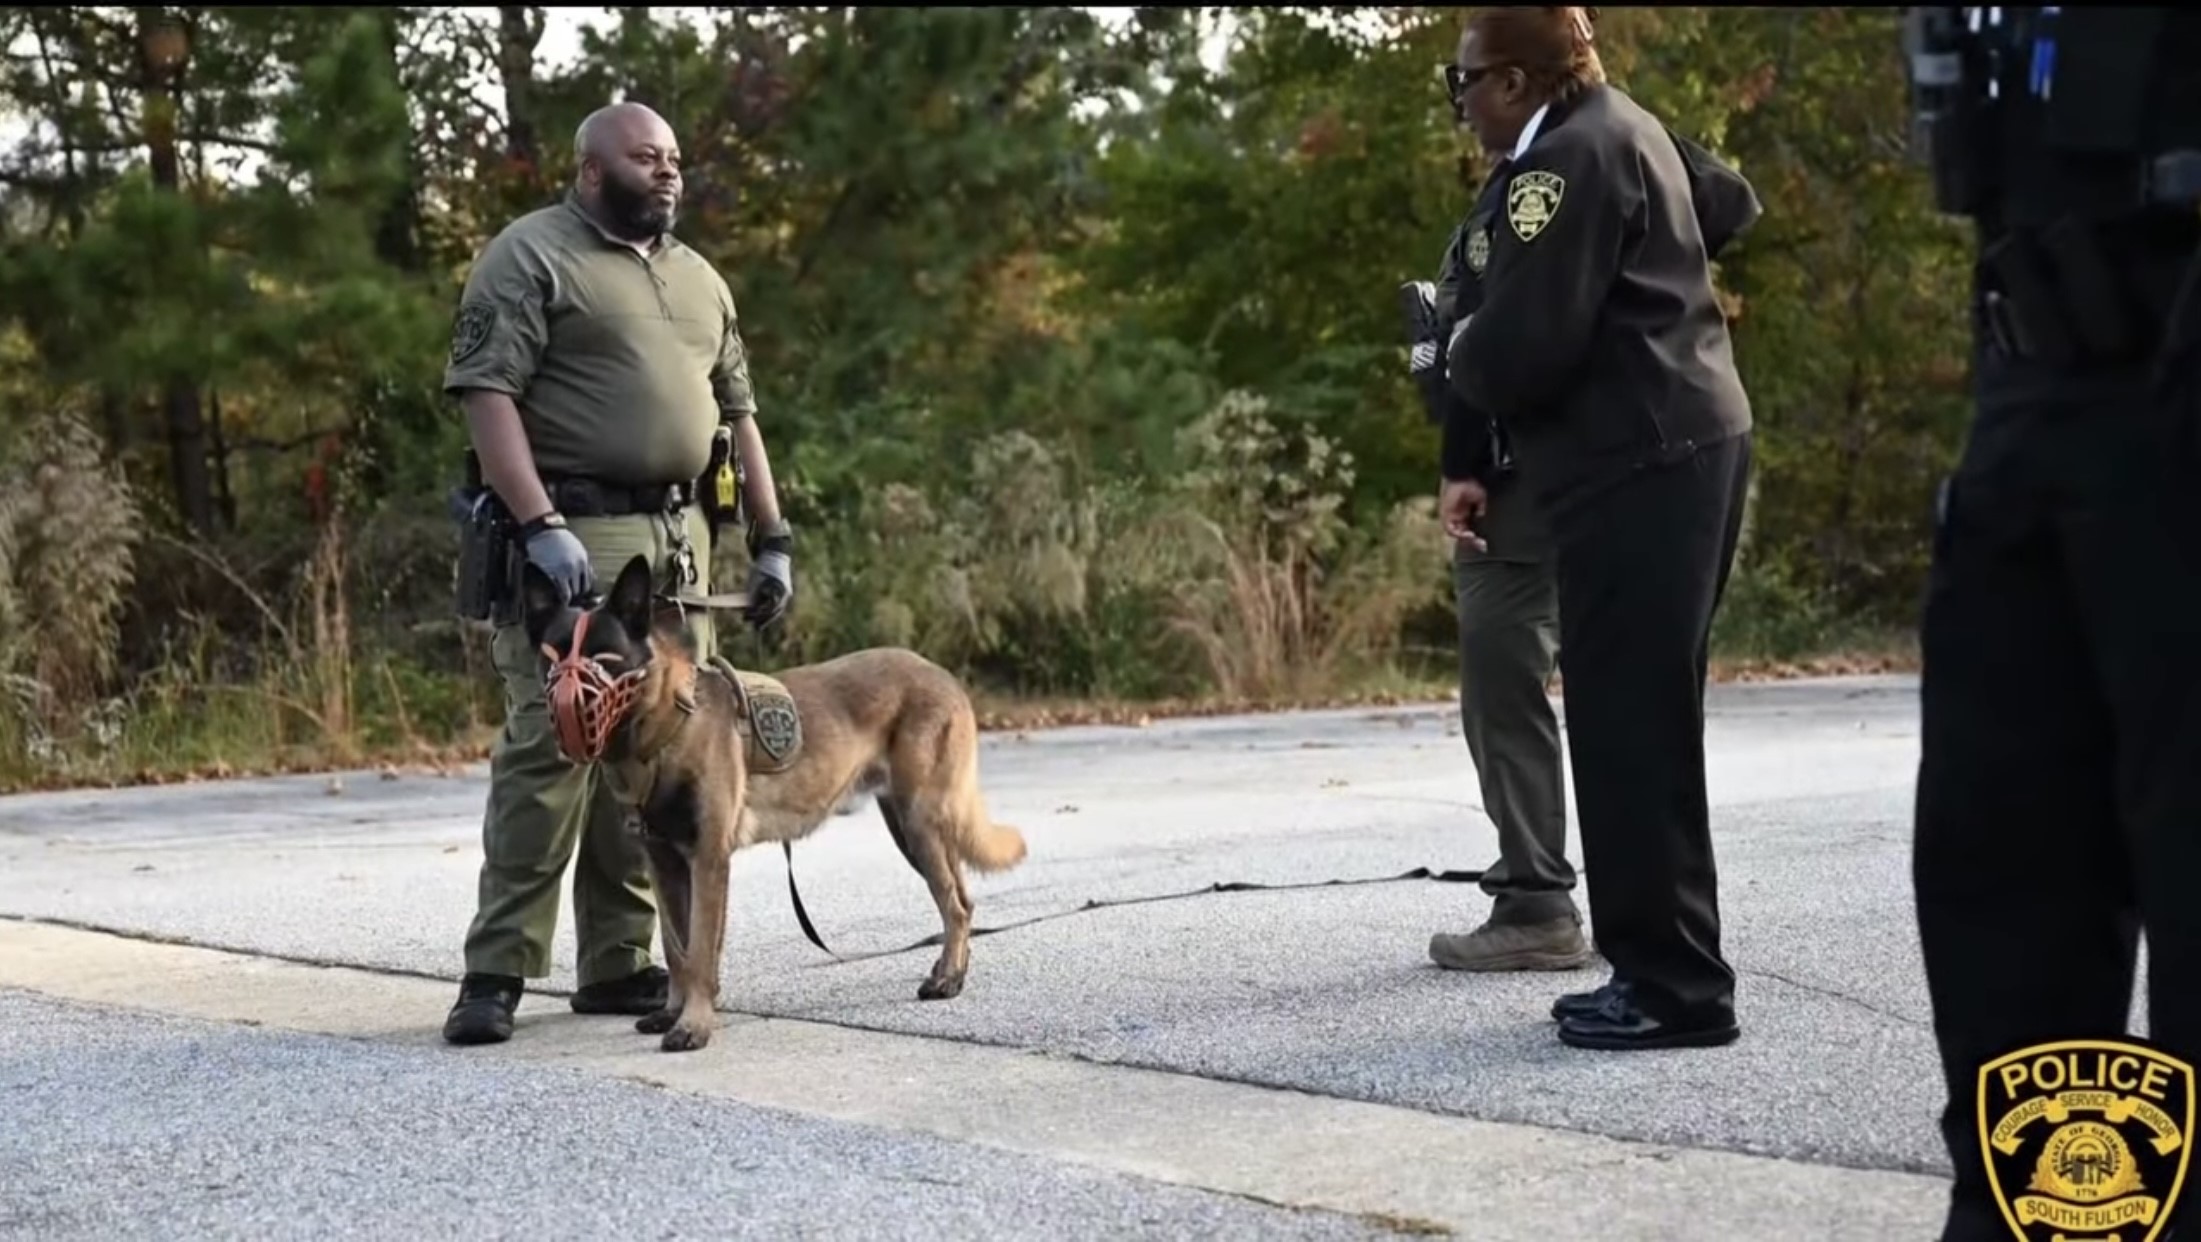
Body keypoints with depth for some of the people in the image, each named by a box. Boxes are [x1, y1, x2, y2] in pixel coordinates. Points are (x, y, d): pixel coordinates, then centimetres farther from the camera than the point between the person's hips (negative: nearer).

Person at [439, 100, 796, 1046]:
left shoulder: (697, 277, 21)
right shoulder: (531, 256, -2)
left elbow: (735, 413, 23)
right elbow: (486, 394, -12)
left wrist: (772, 539, 16)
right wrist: (541, 527, -21)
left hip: (679, 541, 7)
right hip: (574, 539, -7)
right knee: (550, 745, -10)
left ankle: (618, 964, 11)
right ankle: (496, 973, -6)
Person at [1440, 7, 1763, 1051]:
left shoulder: (1566, 159, -13)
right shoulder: (1626, 132, 18)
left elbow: (1523, 343, -22)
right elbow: (1734, 207, 36)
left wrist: (1460, 359, 0)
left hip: (1637, 467, -11)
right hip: (1681, 447, 11)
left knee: (1630, 729, -8)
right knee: (1641, 725, 13)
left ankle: (1676, 986, -6)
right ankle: (1660, 965, 18)